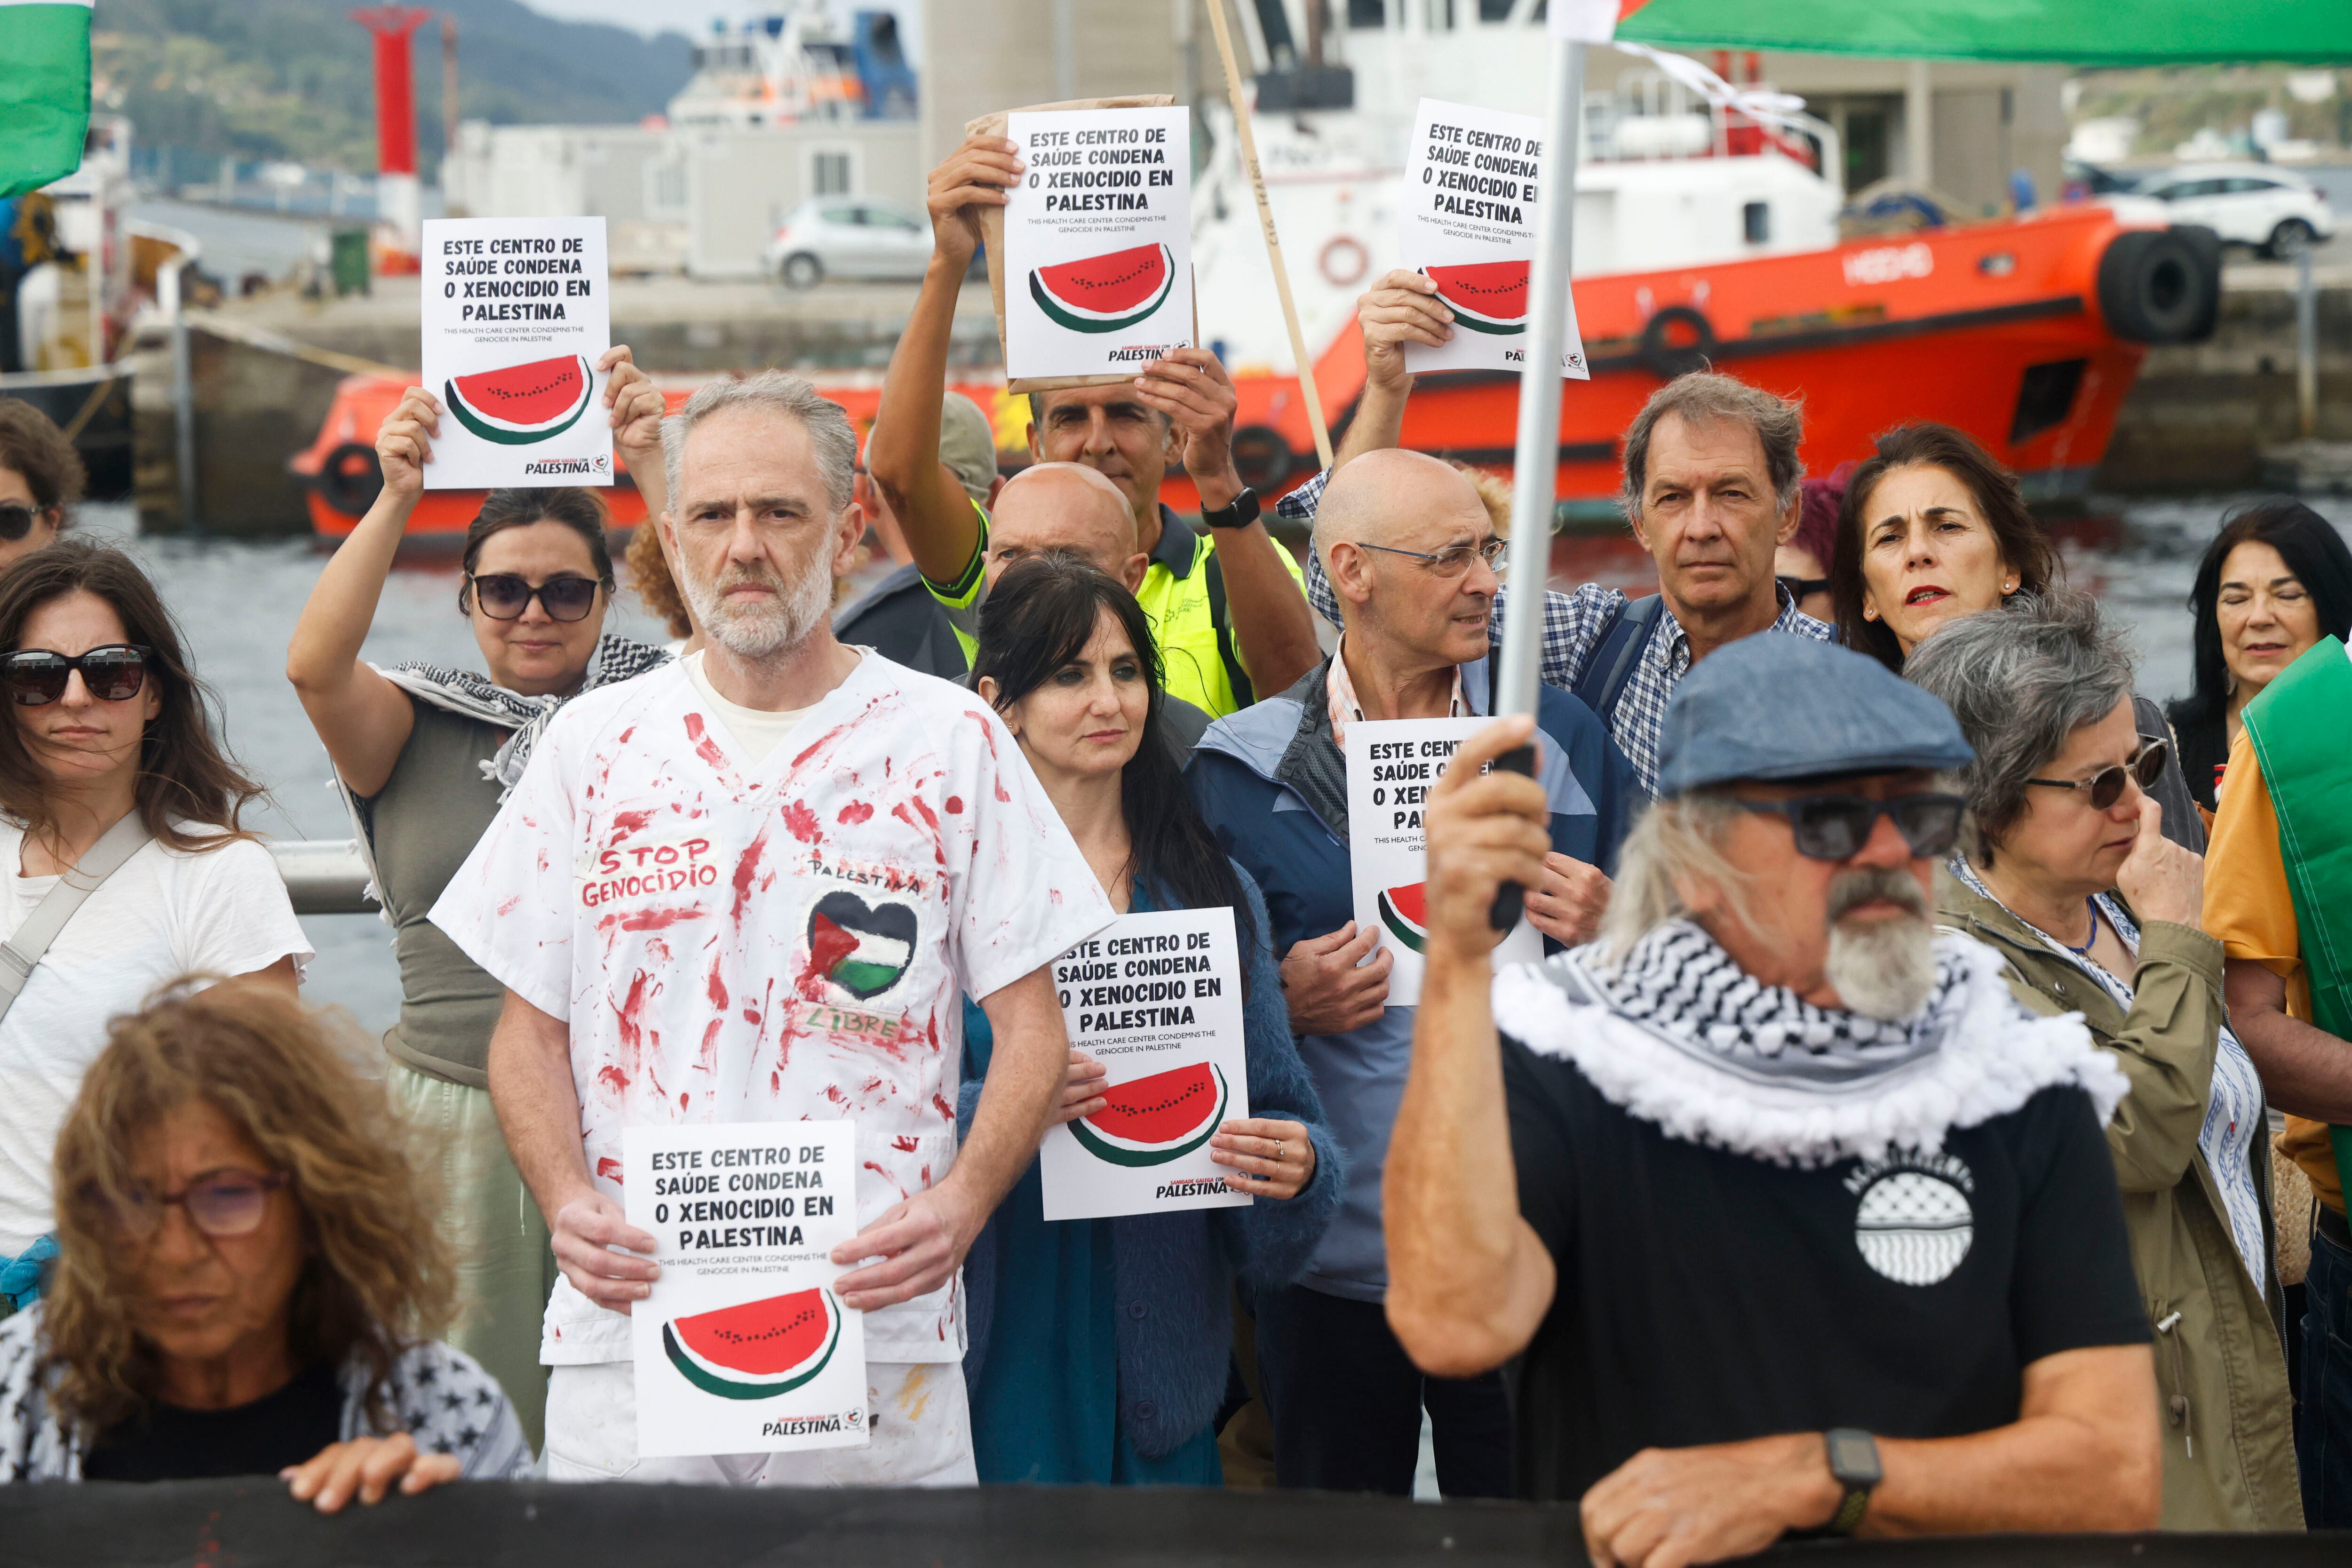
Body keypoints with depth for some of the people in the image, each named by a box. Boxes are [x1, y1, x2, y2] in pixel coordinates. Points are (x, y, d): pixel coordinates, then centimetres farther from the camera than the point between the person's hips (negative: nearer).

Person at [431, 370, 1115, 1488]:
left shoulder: (951, 742, 5)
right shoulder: (597, 746, 10)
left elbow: (1032, 1028, 4)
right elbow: (530, 1029, 12)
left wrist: (958, 1204, -13)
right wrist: (567, 1203, -7)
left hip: (875, 1326, -1)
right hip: (629, 1324, 1)